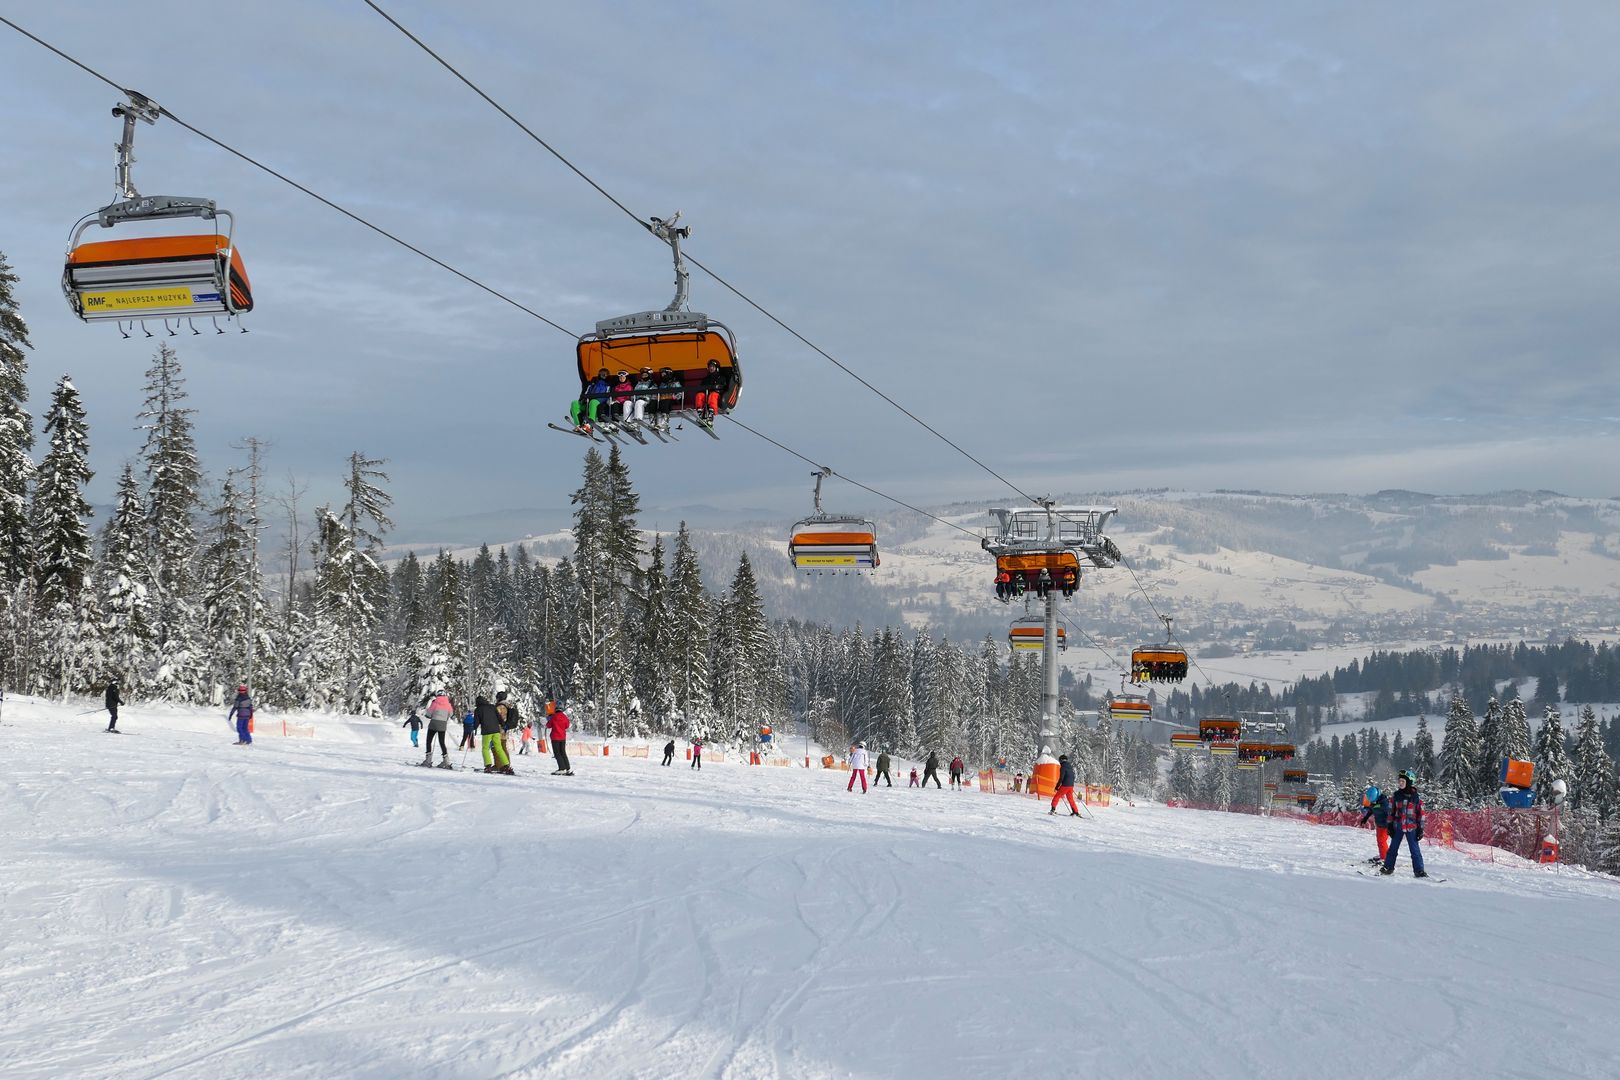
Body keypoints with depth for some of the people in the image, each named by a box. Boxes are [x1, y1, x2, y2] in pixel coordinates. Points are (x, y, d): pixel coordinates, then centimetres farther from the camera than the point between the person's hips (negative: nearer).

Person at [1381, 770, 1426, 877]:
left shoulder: (1416, 797, -3)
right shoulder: (1396, 795, 3)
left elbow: (1420, 814, 1)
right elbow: (1391, 811, 8)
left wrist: (1420, 829, -1)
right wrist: (1390, 825, 4)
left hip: (1411, 827, -2)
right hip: (1398, 826, 2)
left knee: (1415, 849, -1)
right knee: (1393, 848, 9)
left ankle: (1419, 870, 4)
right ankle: (1388, 867, 19)